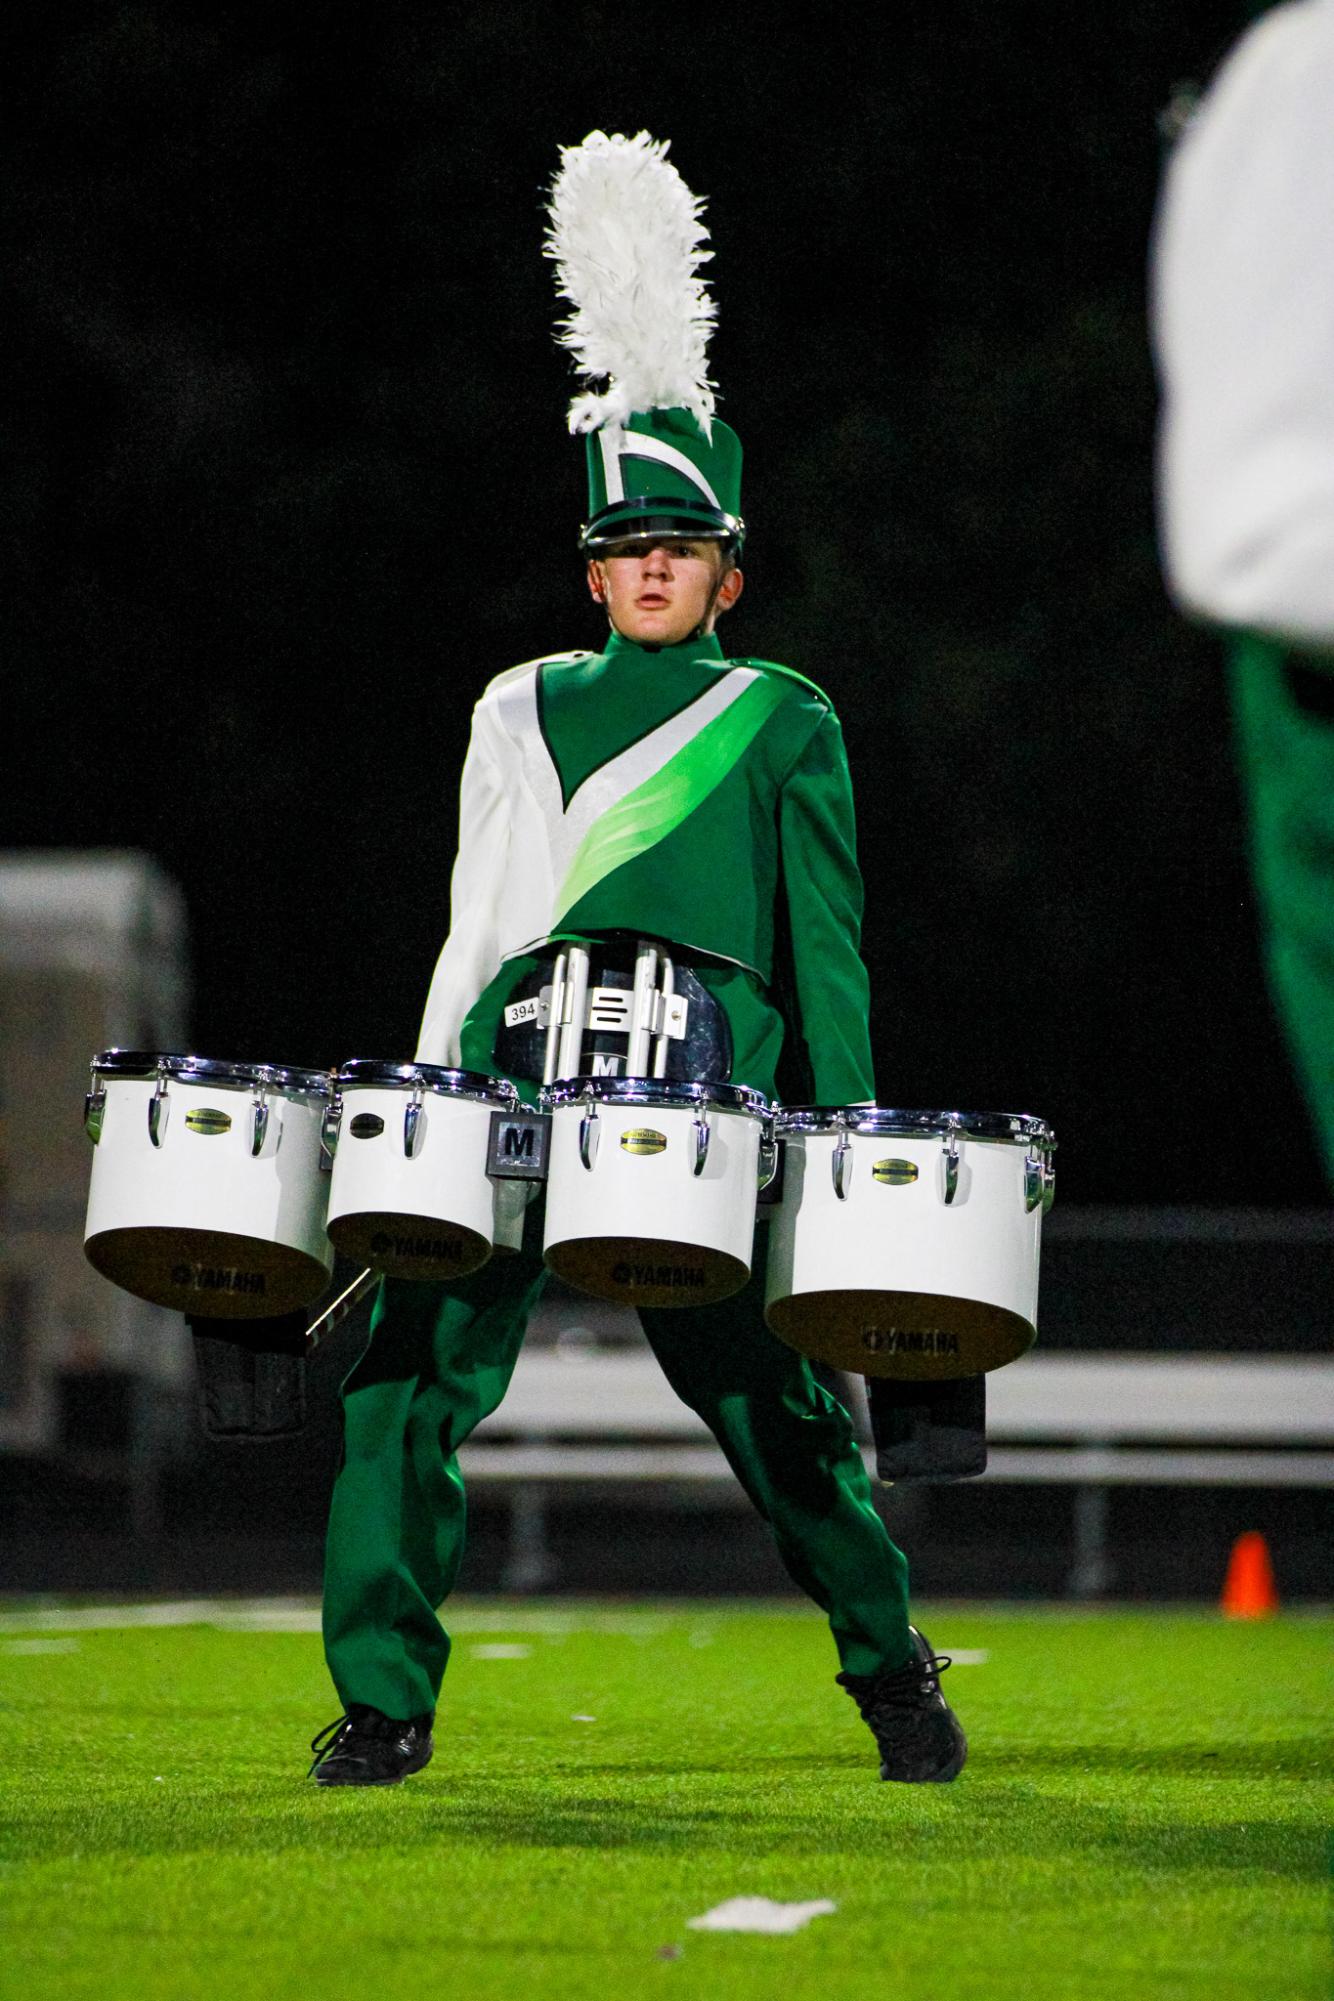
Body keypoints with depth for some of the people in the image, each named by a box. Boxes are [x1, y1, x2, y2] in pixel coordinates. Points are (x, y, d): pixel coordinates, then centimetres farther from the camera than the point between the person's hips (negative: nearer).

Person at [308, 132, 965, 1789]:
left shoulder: (782, 724, 13)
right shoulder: (521, 709, 21)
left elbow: (826, 942, 9)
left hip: (703, 1066, -3)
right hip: (520, 1055, 3)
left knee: (756, 1382, -6)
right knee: (408, 1368, -9)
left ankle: (890, 1666, 14)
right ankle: (382, 1699, -2)